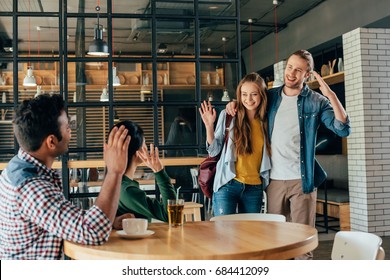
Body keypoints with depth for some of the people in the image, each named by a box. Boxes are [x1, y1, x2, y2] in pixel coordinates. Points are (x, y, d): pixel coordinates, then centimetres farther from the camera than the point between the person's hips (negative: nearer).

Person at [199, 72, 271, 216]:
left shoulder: (266, 121, 5)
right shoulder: (227, 115, -2)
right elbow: (214, 151, 0)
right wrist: (209, 126, -12)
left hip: (254, 188, 3)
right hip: (227, 184, -3)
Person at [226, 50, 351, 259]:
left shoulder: (316, 101, -1)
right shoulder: (270, 97, 9)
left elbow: (343, 129, -11)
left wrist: (331, 95, -20)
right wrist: (234, 104, 4)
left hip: (302, 180, -3)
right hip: (274, 179, 3)